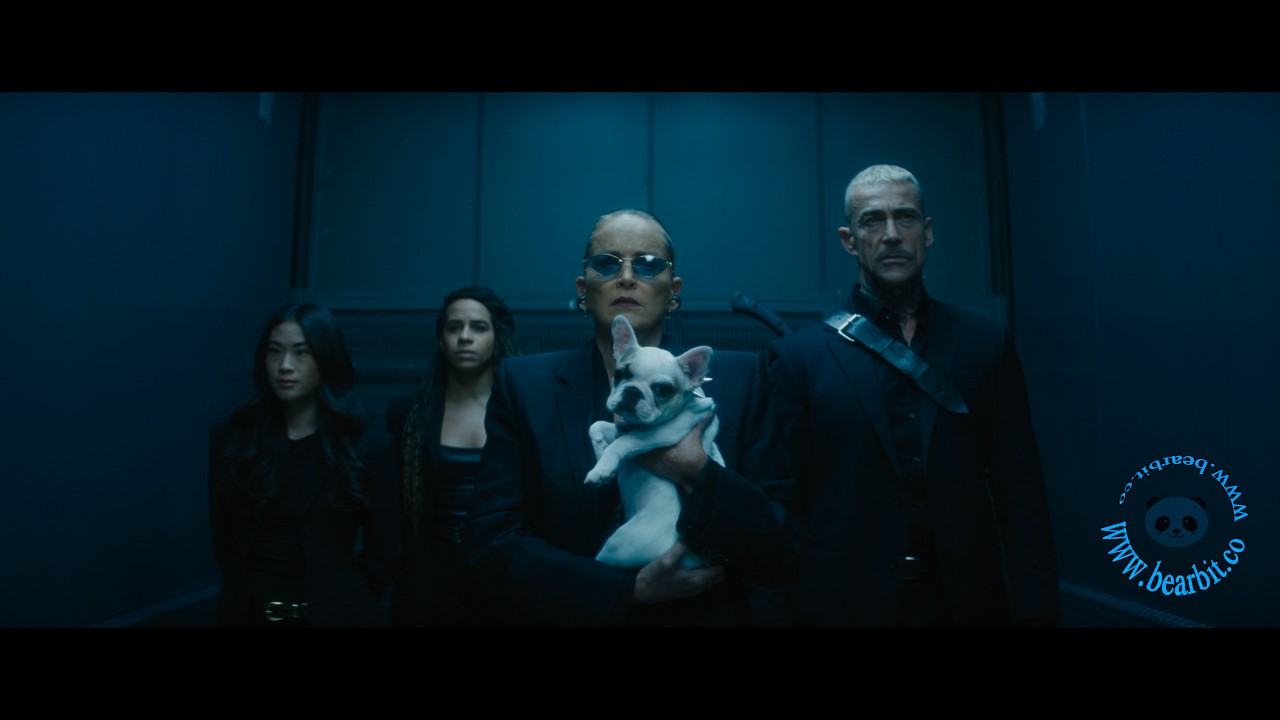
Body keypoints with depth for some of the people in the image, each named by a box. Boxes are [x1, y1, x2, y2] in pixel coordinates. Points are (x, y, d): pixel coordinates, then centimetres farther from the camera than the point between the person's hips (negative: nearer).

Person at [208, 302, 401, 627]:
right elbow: (223, 539, 5)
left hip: (333, 615, -2)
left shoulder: (369, 445, -11)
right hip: (247, 612, 2)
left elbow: (382, 552, -5)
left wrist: (342, 604, -3)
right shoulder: (229, 438, -4)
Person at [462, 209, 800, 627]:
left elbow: (778, 553, -11)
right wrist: (630, 590, -21)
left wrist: (697, 474, -27)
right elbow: (491, 538, -12)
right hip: (571, 616, 0)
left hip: (703, 616, 1)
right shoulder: (523, 384, -8)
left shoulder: (740, 378, -9)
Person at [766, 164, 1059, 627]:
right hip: (844, 603, -2)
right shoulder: (799, 355, -6)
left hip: (965, 602, 3)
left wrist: (1035, 610, -4)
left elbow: (1021, 494, 1)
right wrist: (782, 609, -7)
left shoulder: (987, 344, 1)